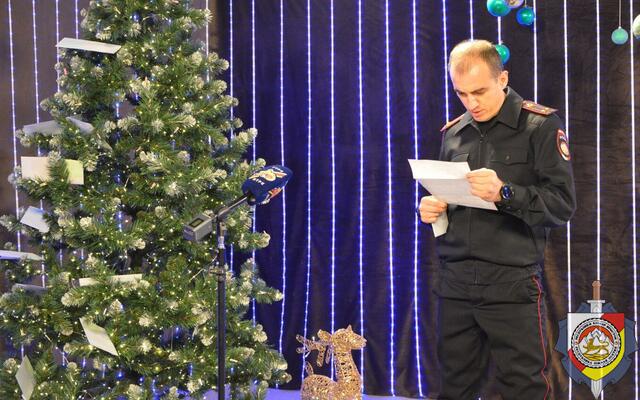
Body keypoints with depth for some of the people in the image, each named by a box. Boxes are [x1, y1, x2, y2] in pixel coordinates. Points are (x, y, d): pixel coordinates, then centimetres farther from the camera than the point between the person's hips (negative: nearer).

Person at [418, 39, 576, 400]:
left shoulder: (541, 125, -3)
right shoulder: (454, 133, 14)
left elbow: (563, 204, -10)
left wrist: (504, 193, -25)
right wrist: (431, 208, 1)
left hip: (512, 285, -5)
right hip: (456, 284, 5)